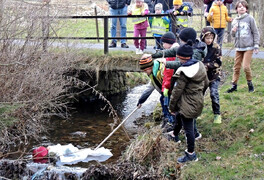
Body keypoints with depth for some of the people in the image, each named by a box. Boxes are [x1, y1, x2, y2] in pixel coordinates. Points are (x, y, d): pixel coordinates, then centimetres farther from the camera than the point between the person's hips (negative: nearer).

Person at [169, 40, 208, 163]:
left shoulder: (184, 72, -25)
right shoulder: (200, 66, 0)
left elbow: (177, 91, -19)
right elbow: (205, 84, 11)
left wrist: (172, 107, -8)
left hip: (188, 105, -10)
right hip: (198, 101, 10)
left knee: (188, 129, 3)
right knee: (178, 116, 32)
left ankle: (191, 154, 14)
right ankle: (175, 135, 56)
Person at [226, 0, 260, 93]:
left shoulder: (250, 18, -3)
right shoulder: (235, 21, 10)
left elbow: (255, 32, -1)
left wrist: (256, 45, -5)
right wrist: (233, 31, -6)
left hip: (248, 47, -4)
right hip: (238, 47, 5)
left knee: (246, 66, -11)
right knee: (236, 67, 6)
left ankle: (250, 84, 10)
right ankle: (234, 85, 16)